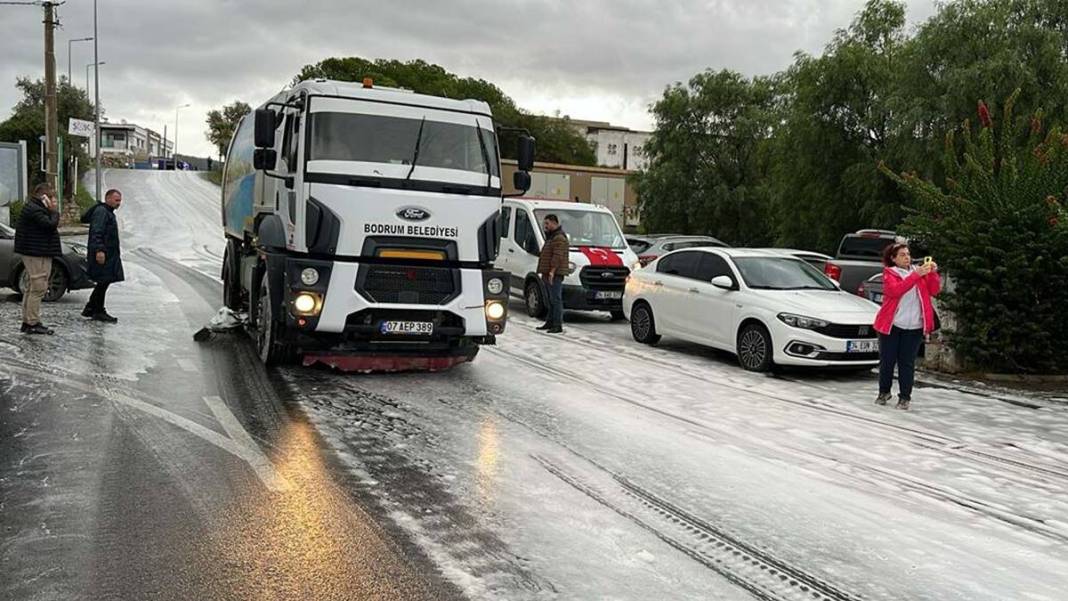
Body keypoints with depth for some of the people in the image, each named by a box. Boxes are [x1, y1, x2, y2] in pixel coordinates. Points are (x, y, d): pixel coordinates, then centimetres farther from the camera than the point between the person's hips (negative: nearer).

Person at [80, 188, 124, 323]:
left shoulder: (108, 212, 22)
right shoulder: (101, 211, -12)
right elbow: (96, 233, -22)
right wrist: (99, 250, -30)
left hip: (109, 255, 11)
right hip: (102, 255, -11)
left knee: (103, 283, 13)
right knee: (103, 282, -6)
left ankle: (90, 309, 21)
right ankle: (98, 312, 1)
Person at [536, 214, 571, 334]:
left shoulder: (559, 238, -13)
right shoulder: (551, 237, 23)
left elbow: (558, 256, -22)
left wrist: (552, 271, -26)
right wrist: (542, 271, 23)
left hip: (555, 274, -11)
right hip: (548, 274, 11)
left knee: (556, 299, -11)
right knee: (551, 299, 14)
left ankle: (558, 325, -12)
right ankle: (550, 322, 21)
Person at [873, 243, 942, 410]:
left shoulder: (919, 272, 11)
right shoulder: (889, 273, 1)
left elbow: (934, 291, 2)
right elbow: (895, 290, -19)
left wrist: (933, 273, -13)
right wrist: (916, 275, -25)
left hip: (914, 327, 2)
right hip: (891, 325, -2)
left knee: (907, 363, 3)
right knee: (887, 361, 5)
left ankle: (905, 397, 9)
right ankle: (884, 392, 21)